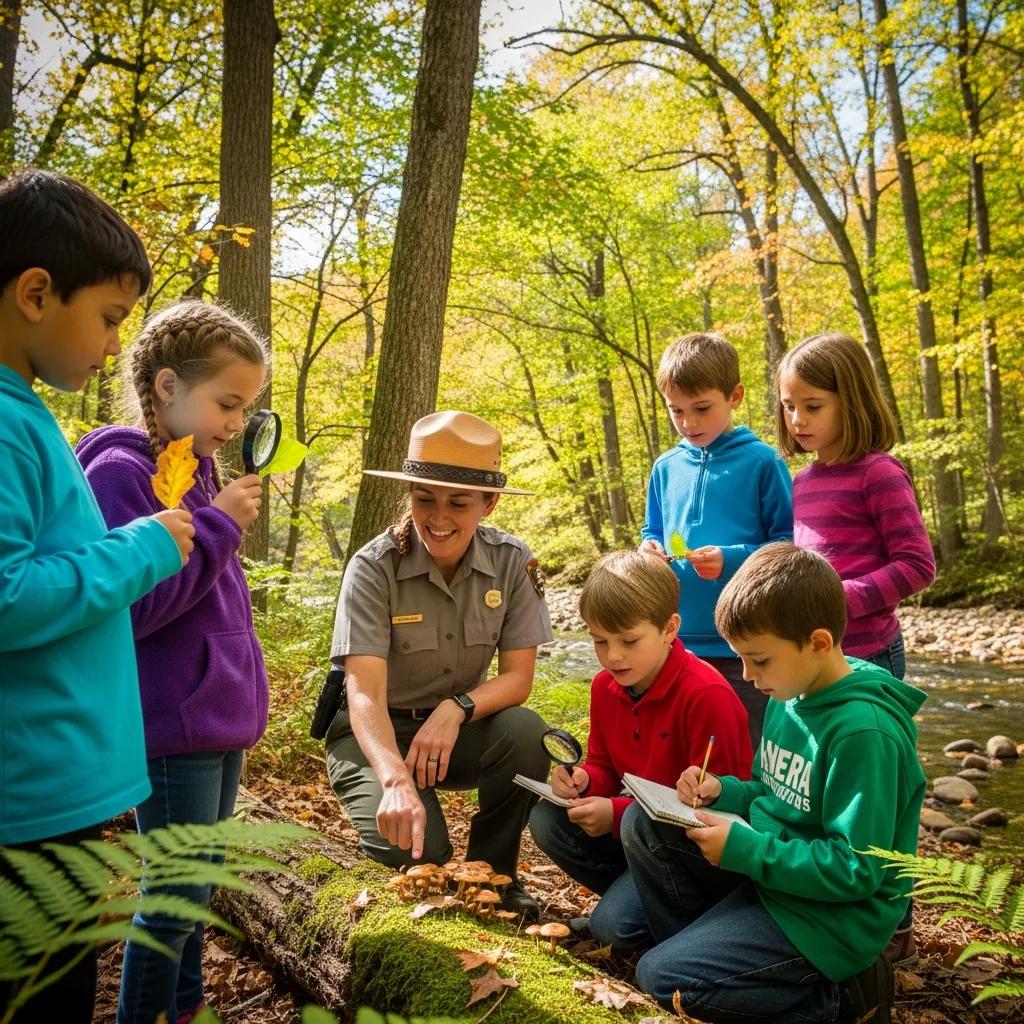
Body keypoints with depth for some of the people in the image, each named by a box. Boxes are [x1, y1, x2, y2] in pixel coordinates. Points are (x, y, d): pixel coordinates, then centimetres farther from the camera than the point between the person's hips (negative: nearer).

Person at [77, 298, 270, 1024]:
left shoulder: (200, 472, 9)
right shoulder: (119, 472, -15)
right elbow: (128, 607, -21)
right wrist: (219, 527, -19)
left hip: (220, 717, 8)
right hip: (173, 725, -8)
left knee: (197, 887, 20)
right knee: (177, 897, 3)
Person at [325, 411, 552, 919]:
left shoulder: (512, 562, -13)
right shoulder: (373, 568, -21)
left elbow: (518, 677, -12)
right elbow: (364, 693, -29)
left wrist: (456, 709, -32)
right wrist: (396, 780, -47)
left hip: (457, 726, 3)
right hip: (375, 734, -2)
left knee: (525, 732, -29)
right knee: (413, 847, -27)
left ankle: (493, 873, -2)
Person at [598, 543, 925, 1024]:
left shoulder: (864, 731, -25)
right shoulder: (789, 697, 2)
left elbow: (855, 871, -24)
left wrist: (744, 849, -23)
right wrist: (723, 791, -5)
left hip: (831, 913, -8)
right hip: (770, 865, 8)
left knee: (661, 976, -13)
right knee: (641, 825, -2)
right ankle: (704, 946, 9)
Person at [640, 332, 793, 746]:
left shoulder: (762, 463, -7)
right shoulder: (666, 467, 8)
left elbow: (789, 545, -7)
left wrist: (732, 560, -21)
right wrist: (651, 549, -4)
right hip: (679, 642, 5)